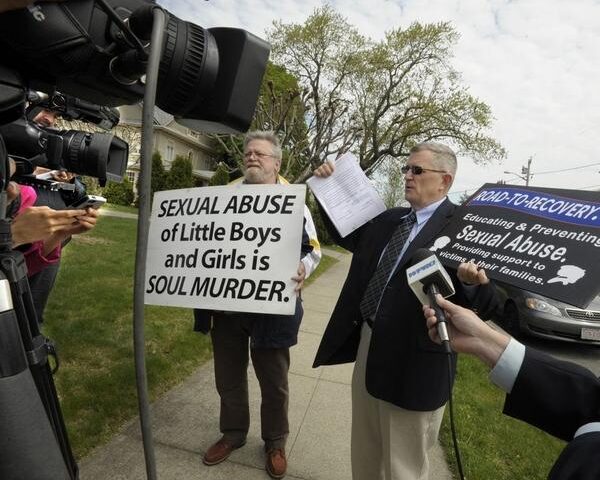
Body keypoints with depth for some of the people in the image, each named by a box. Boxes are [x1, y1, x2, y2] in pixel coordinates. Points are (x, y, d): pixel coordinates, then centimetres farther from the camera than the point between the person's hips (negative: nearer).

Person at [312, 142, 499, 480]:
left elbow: (488, 303, -17)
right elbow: (348, 235, 23)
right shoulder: (389, 219, 9)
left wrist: (470, 281, -40)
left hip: (412, 360, -7)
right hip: (367, 344, 7)